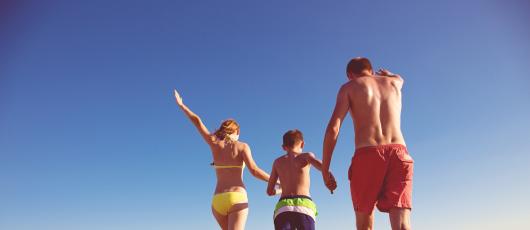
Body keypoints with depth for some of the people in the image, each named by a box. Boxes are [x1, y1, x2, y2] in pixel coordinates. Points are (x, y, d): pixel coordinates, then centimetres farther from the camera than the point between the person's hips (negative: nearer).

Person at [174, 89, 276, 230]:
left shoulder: (214, 144, 11)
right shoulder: (242, 146, 4)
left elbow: (197, 121, 21)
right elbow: (254, 171, -7)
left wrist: (181, 105, 34)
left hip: (218, 201, 4)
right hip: (237, 199, -4)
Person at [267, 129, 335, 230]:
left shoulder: (277, 162, 23)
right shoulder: (306, 156, 15)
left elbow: (270, 191, 26)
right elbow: (320, 164, -10)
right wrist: (330, 177, -27)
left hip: (282, 208, 2)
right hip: (304, 207, -2)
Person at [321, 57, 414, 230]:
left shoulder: (348, 87, 11)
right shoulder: (394, 82, 23)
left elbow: (333, 129, -2)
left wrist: (324, 170, 2)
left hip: (367, 154, -3)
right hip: (398, 153, 3)